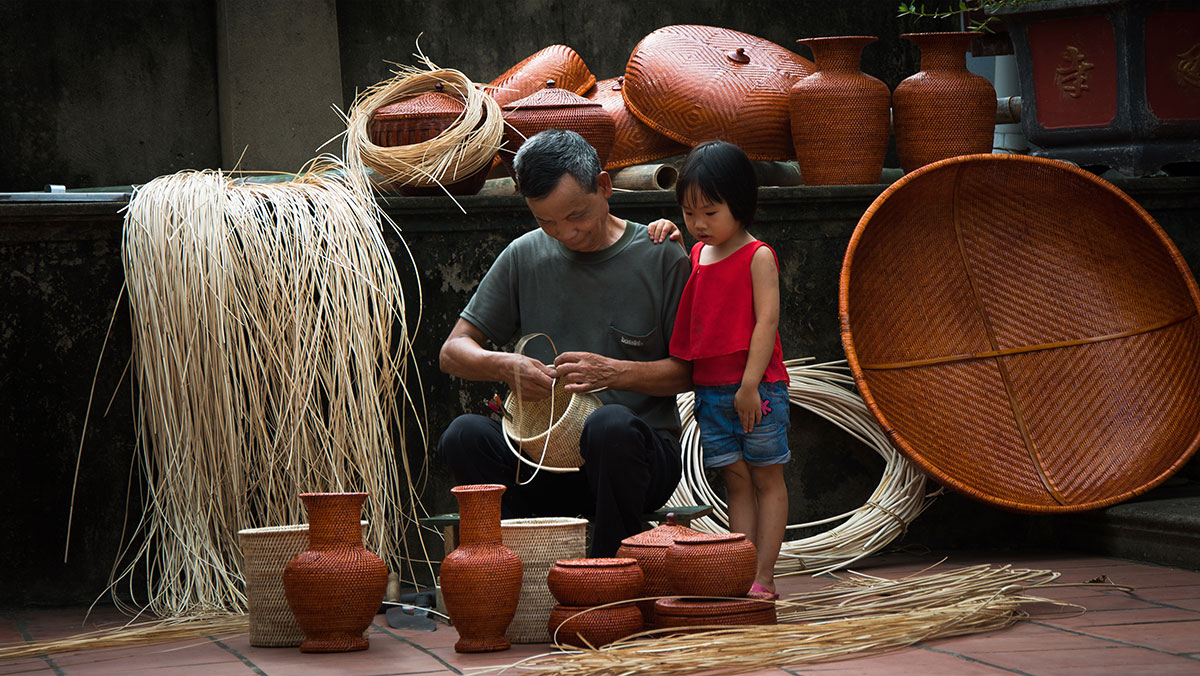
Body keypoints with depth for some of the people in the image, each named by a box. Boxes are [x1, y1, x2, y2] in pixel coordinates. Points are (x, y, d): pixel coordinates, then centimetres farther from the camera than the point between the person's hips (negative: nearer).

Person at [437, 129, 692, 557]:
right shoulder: (524, 258, 10)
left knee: (611, 424, -37)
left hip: (638, 452, -3)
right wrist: (504, 366, -11)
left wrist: (614, 372, -16)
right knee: (463, 435, -26)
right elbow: (453, 353, 11)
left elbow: (691, 371, 0)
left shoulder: (661, 259, 1)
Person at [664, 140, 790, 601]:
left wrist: (750, 384, -20)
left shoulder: (757, 257, -8)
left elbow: (767, 321, -14)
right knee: (736, 481, 7)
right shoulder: (696, 255, 11)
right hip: (709, 389, 6)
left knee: (766, 477, 2)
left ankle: (764, 576, 1)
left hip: (757, 389, -6)